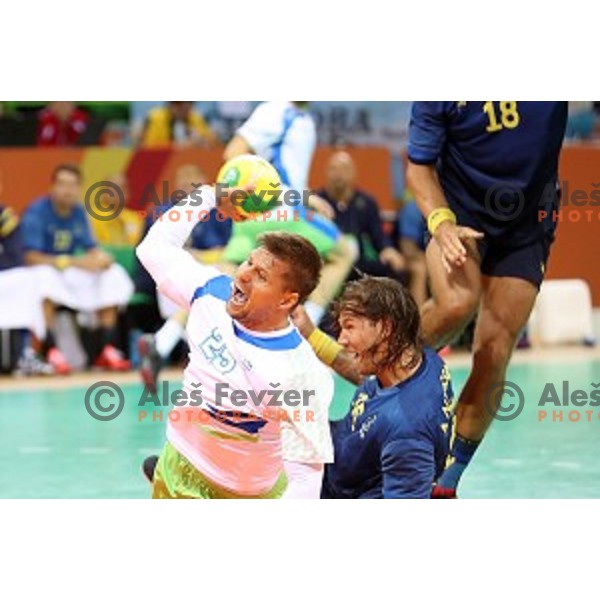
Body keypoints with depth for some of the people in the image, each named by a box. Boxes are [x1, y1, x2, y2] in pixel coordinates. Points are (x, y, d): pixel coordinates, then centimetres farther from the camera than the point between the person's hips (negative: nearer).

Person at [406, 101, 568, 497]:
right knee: (456, 304, -33)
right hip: (461, 214, -1)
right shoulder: (438, 93, -13)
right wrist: (441, 222, -20)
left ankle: (448, 478, 11)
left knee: (493, 357, -3)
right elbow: (420, 165, -5)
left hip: (527, 226, 1)